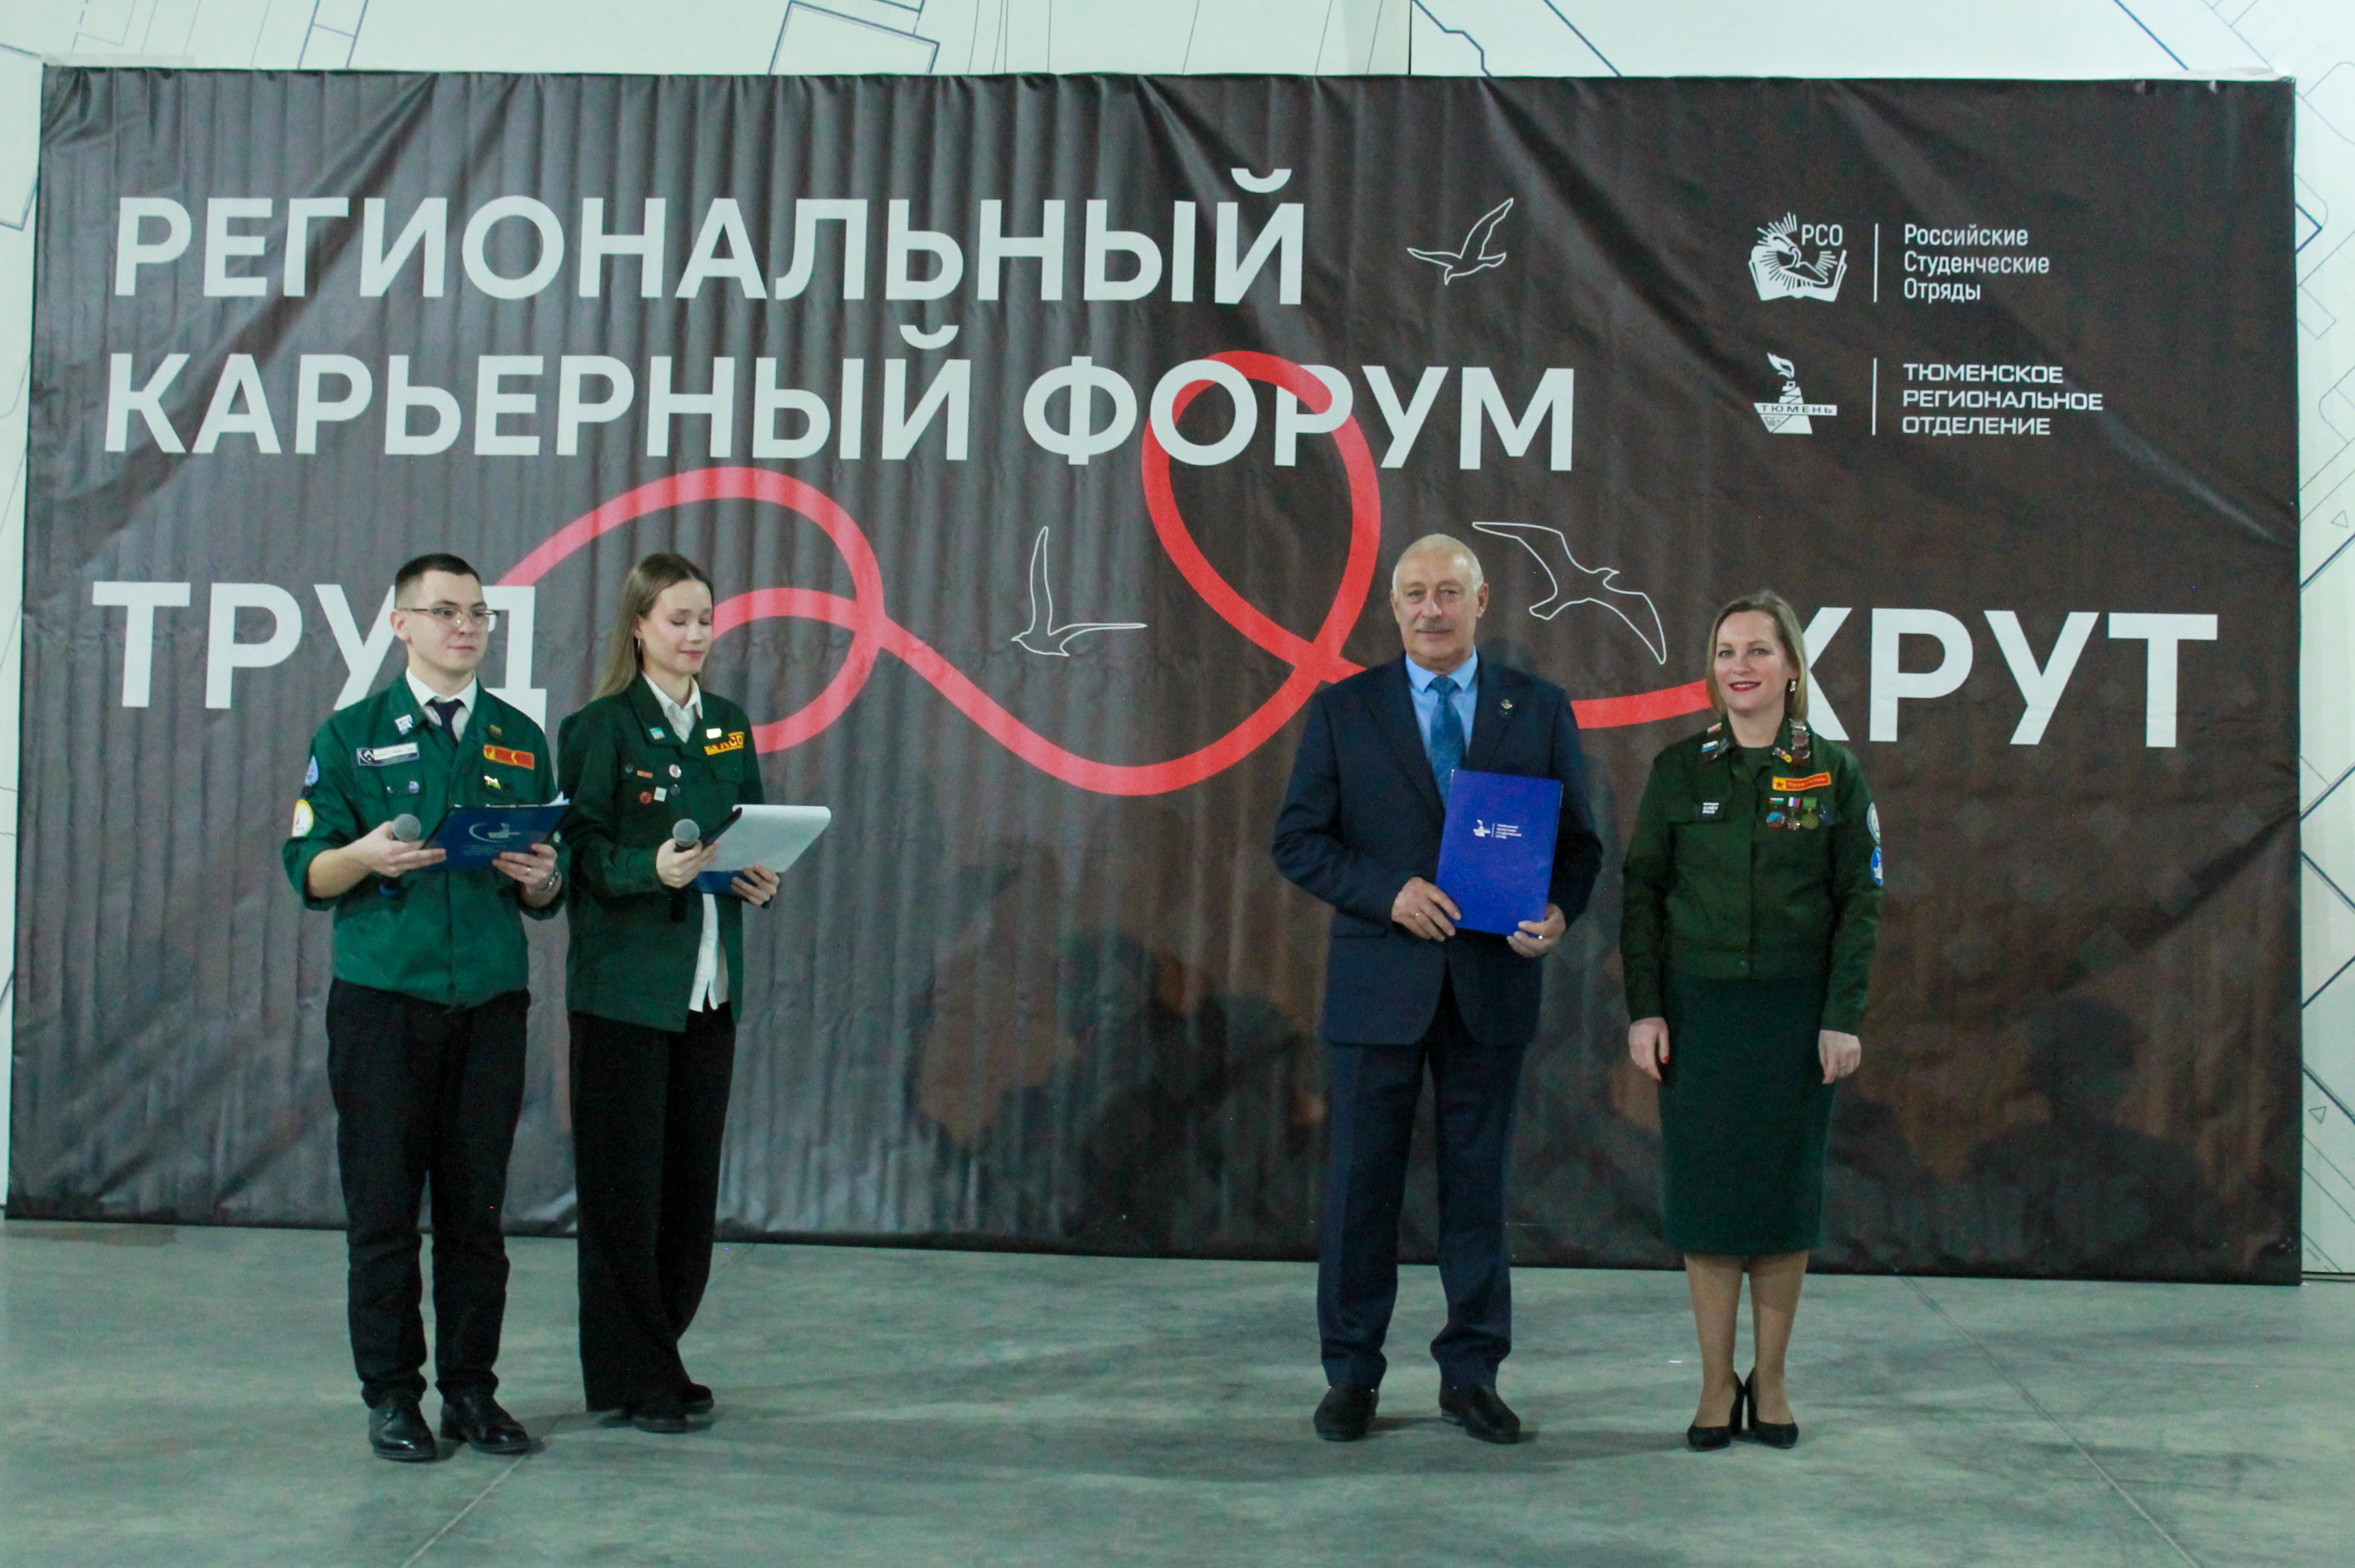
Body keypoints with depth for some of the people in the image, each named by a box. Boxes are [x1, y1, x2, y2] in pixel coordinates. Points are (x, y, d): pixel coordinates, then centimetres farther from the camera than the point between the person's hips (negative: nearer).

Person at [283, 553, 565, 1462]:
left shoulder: (521, 741, 13)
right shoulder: (351, 735, 6)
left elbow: (547, 896, 15)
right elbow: (308, 874, 2)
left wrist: (540, 878, -8)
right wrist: (365, 856, -18)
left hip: (491, 1001, 2)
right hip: (383, 997, -2)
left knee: (477, 1207, 4)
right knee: (384, 1206, 0)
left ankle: (470, 1388, 13)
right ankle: (391, 1394, 9)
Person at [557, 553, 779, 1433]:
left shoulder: (729, 726, 13)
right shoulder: (600, 729, -5)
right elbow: (583, 855, -9)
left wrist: (761, 881, -3)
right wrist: (653, 869, -25)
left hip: (710, 987, 6)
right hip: (624, 987, -6)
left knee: (692, 1178, 10)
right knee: (625, 1185, 1)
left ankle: (659, 1353, 24)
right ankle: (630, 1378, 10)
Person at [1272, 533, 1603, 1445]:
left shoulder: (1540, 711, 7)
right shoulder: (1342, 710, 4)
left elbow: (1579, 838, 8)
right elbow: (1298, 840, 1)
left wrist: (1559, 910, -12)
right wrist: (1389, 892, -14)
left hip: (1493, 983, 1)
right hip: (1379, 982, -1)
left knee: (1478, 1182, 8)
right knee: (1362, 1181, 4)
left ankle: (1471, 1375, 19)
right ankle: (1351, 1375, 17)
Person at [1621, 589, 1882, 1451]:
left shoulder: (1833, 771, 1)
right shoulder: (1679, 769, 2)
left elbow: (1860, 901, 0)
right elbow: (1642, 891, 2)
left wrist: (1843, 1016, -7)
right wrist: (1643, 1009, -5)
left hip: (1795, 1013, 0)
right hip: (1698, 1008, 0)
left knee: (1785, 1192, 6)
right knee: (1704, 1191, 3)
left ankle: (1770, 1380, 18)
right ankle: (1716, 1383, 13)